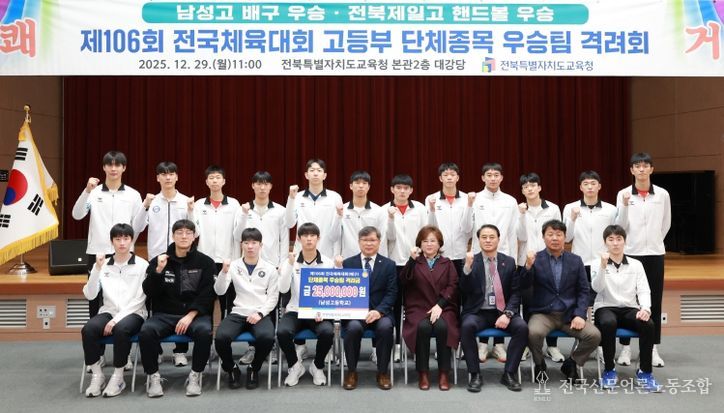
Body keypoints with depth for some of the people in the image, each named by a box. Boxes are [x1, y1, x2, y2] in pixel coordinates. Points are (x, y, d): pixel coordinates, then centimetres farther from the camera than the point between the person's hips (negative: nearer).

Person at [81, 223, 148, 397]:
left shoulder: (142, 265, 0)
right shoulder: (103, 265, 10)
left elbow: (139, 300, -6)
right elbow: (90, 295, 0)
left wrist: (117, 319, -16)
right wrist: (97, 268, -12)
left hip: (133, 314, -3)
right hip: (108, 312, 3)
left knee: (121, 329, -37)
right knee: (88, 330, -29)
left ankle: (118, 377, -19)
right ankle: (97, 375, -12)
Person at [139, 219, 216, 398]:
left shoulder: (205, 262, 5)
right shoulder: (158, 261, 10)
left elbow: (207, 294, -3)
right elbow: (149, 292, 2)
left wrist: (190, 315, -16)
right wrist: (158, 270, -13)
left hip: (196, 313, -1)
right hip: (164, 314, 1)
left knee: (204, 331, -34)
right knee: (146, 331, -29)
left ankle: (195, 376, -12)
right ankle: (153, 376, -9)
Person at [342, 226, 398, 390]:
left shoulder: (389, 265, 10)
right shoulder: (348, 263, 12)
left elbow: (391, 293, 1)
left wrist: (379, 311, -16)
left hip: (379, 312, 0)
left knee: (385, 327, -32)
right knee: (353, 327, -32)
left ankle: (383, 372, -11)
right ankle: (351, 372, -10)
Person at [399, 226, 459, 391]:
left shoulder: (447, 263, 18)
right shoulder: (414, 263, 15)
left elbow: (453, 287, 4)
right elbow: (403, 282, -3)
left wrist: (440, 305, -12)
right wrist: (412, 260, -15)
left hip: (443, 308, 0)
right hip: (418, 308, 0)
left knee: (442, 326, -32)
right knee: (423, 327, -33)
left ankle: (444, 373, -21)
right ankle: (423, 373, -20)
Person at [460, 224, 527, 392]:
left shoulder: (509, 262, 9)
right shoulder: (470, 261, 4)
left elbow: (515, 292, 5)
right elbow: (464, 291, -7)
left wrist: (507, 314, -11)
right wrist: (467, 267, -22)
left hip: (502, 312, 2)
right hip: (478, 312, -1)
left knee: (522, 327, -26)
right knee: (467, 326, -33)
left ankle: (509, 374, -13)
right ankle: (475, 375, -19)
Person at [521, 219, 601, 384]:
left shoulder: (575, 260, 9)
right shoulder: (535, 259, 2)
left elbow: (583, 290, 7)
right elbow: (524, 285, -8)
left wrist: (580, 314, -8)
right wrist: (528, 266, -26)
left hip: (569, 314, 2)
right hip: (543, 313, -2)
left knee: (594, 335, -21)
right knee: (533, 332, -33)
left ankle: (571, 363, 8)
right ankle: (539, 365, 0)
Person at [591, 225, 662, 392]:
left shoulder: (636, 264, 12)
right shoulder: (597, 264, 6)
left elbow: (643, 291, 5)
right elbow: (597, 288, -10)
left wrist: (645, 308, -16)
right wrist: (603, 266, -25)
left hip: (630, 309, 2)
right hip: (605, 308, -2)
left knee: (648, 324, -30)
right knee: (608, 323, -37)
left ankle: (644, 372, -16)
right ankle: (609, 370, -18)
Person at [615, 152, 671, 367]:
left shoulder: (663, 194, 1)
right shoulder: (624, 194, -3)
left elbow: (666, 224, 13)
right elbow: (620, 226, -7)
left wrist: (654, 241, 13)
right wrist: (624, 206, -20)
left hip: (655, 253, 1)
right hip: (631, 253, -1)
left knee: (654, 302, 6)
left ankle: (653, 349, 14)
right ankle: (626, 347, 11)